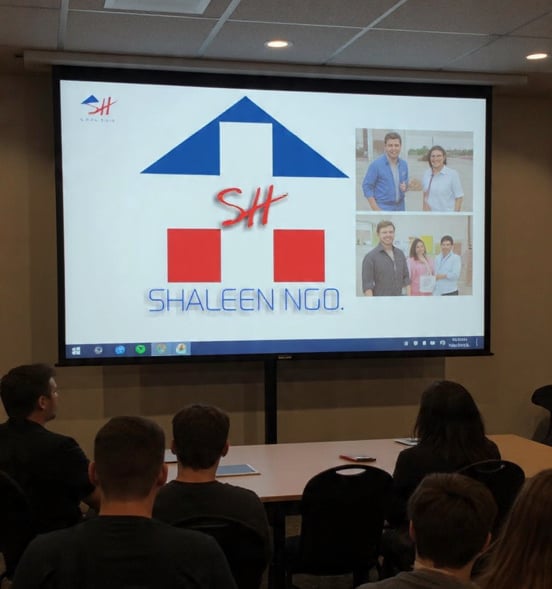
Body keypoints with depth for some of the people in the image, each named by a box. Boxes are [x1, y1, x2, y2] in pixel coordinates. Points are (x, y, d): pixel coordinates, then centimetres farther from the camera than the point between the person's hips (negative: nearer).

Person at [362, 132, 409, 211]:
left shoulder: (404, 164, 6)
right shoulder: (376, 164, -10)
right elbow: (367, 186, -10)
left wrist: (405, 187, -7)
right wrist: (375, 209, -16)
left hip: (400, 208, 6)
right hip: (383, 208, -6)